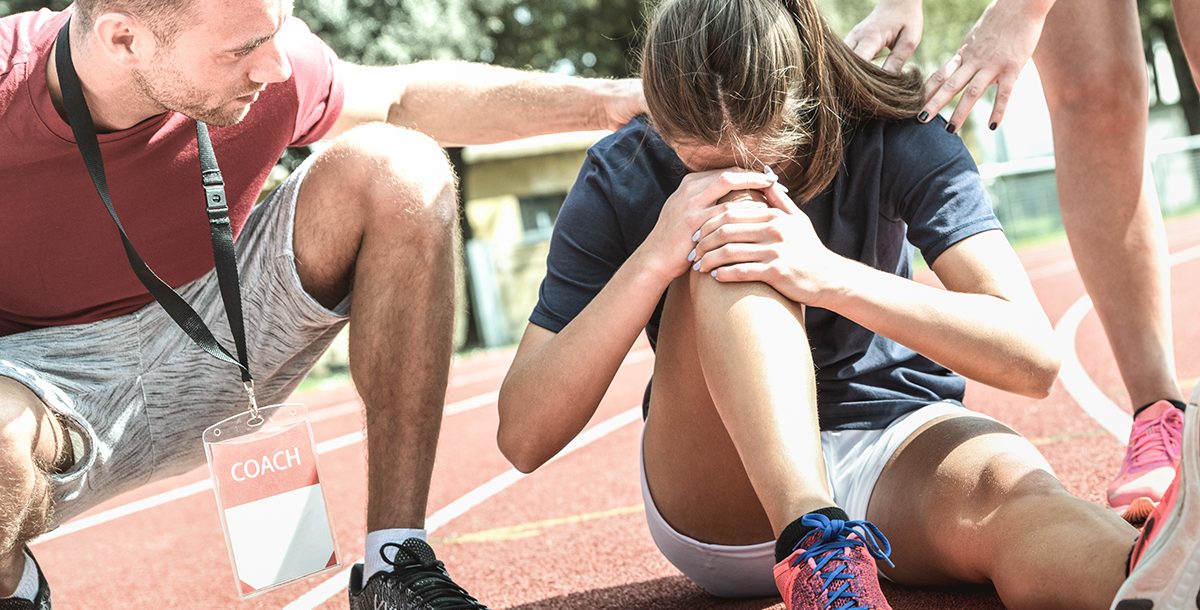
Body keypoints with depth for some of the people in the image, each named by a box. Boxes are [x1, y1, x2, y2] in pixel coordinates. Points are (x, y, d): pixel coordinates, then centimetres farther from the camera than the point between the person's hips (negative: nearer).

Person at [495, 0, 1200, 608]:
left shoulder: (895, 141, -12)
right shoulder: (621, 181, -12)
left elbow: (1034, 357, -22)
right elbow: (522, 438, -16)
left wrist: (828, 274, -34)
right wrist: (653, 259, -29)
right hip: (722, 504, 0)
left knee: (1009, 490, -36)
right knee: (726, 254, -28)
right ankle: (819, 543, -47)